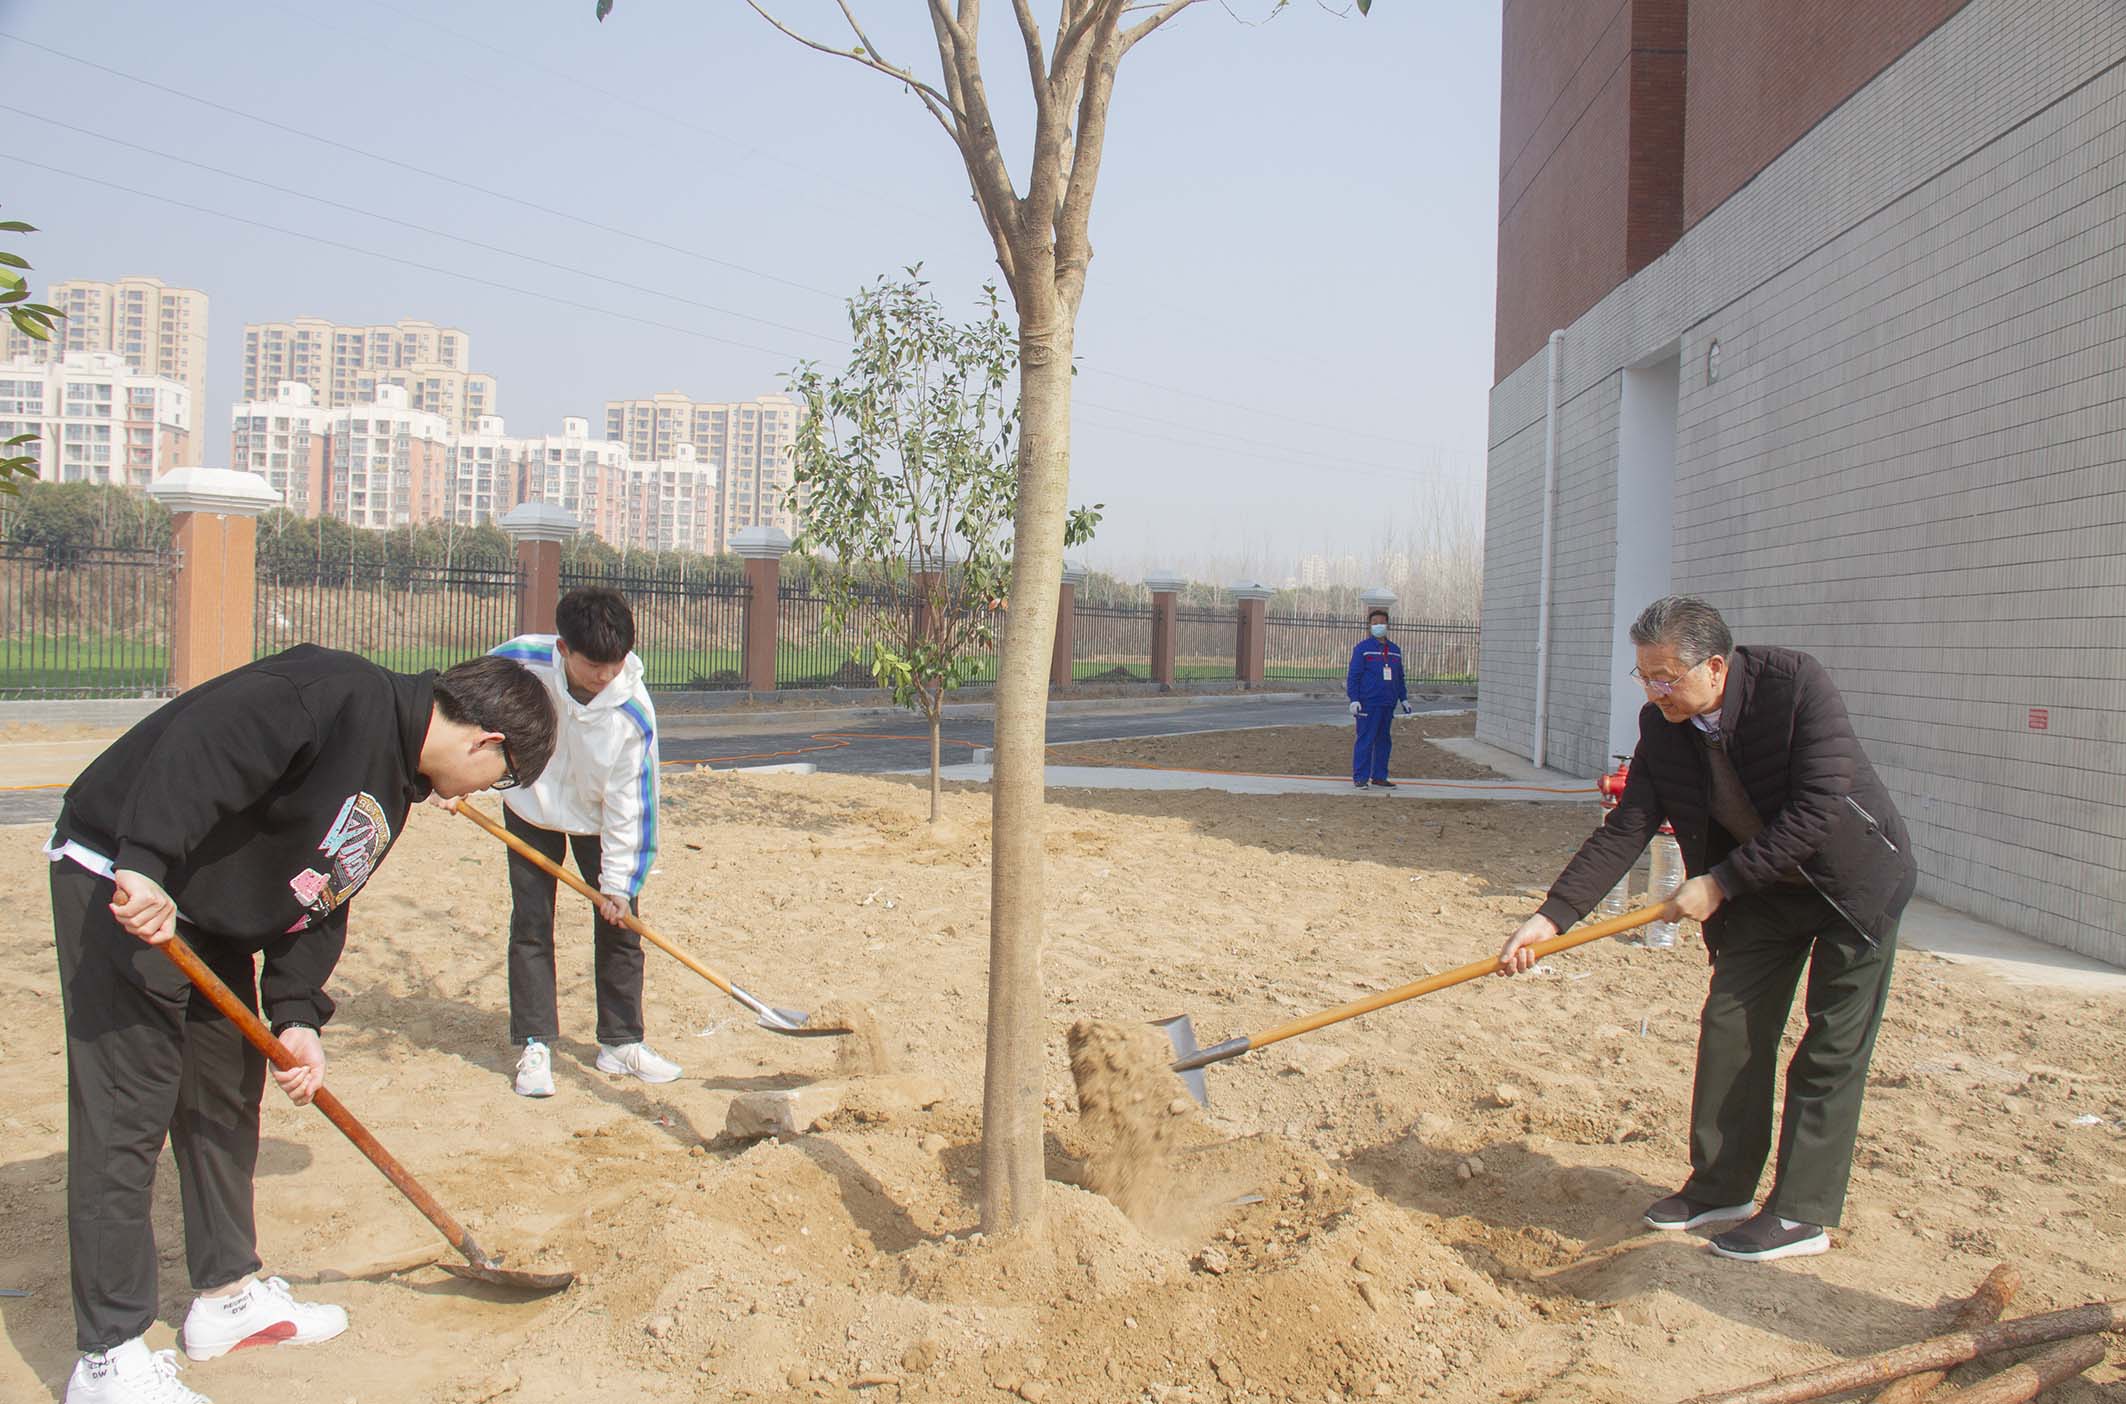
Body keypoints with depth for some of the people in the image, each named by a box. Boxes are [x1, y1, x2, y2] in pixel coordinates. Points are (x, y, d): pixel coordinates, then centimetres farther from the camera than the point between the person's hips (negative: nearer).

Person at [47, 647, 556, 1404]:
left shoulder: (398, 784, 9)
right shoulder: (342, 694, -21)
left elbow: (316, 897, 10)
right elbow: (203, 742, -31)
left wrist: (296, 1015, 0)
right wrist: (145, 865, -38)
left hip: (210, 913, 10)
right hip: (121, 887, -10)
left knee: (228, 1099, 17)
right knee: (127, 1116, -6)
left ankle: (227, 1294, 33)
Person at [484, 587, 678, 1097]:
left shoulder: (633, 713, -30)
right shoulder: (518, 662, -29)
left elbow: (630, 802, -22)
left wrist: (618, 882, -18)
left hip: (598, 821, 0)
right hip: (531, 809, 0)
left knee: (619, 924, 1)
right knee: (530, 924, -3)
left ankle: (621, 1041, 14)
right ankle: (534, 1046, 6)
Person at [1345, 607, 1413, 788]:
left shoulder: (1394, 650, 15)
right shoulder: (1362, 648, -2)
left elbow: (1399, 677, 24)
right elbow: (1353, 676, -6)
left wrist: (1404, 699, 20)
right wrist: (1354, 700, -13)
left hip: (1388, 704, 6)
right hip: (1368, 704, -6)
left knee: (1384, 741, 9)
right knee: (1365, 741, -6)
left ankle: (1379, 776, 16)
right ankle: (1360, 777, -1)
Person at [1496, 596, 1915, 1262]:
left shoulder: (1796, 683, -29)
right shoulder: (1661, 725, -13)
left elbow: (1818, 812, -31)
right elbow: (1625, 829, -13)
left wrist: (1722, 881, -28)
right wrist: (1553, 915, -22)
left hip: (1852, 879, -5)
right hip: (1758, 888, 5)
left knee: (1831, 1048, 0)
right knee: (1729, 1026, 6)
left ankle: (1802, 1212, 9)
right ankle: (1722, 1187, 20)